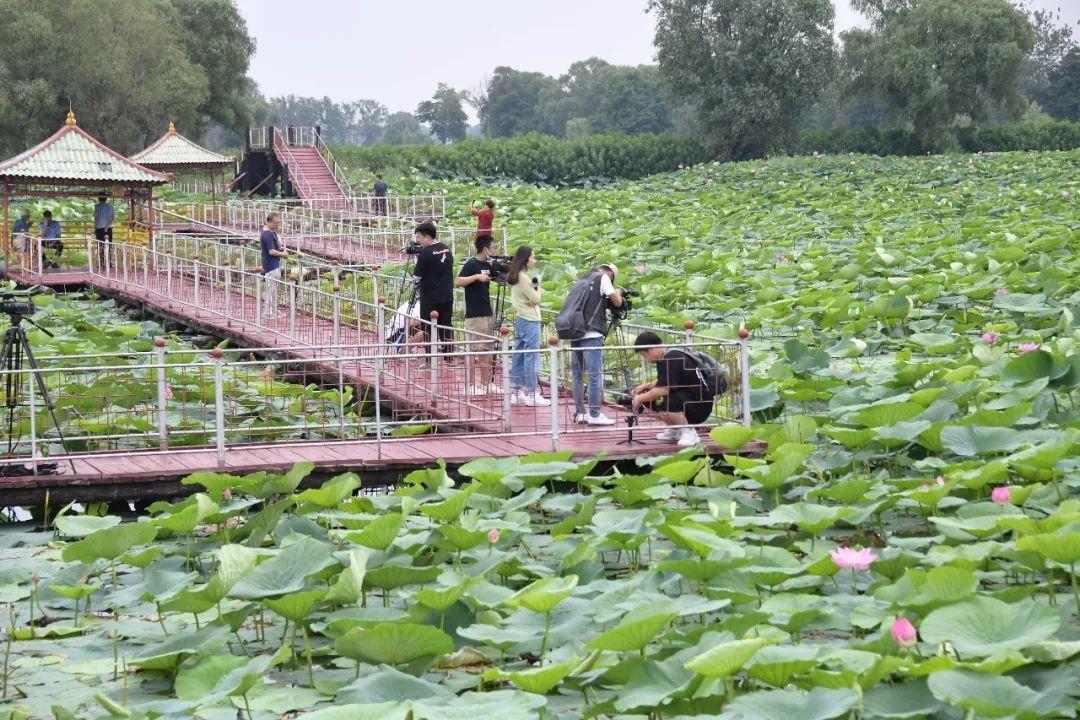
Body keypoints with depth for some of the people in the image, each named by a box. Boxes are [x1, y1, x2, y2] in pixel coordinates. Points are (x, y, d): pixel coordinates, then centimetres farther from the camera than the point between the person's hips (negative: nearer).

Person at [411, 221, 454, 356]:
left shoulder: (426, 253, -16)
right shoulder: (447, 250, 7)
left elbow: (416, 277, -12)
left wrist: (416, 260, 2)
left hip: (430, 299, -7)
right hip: (447, 297, 7)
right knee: (446, 328, 12)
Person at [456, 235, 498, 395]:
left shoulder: (487, 265, 13)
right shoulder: (471, 264, -11)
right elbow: (457, 282, -20)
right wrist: (476, 277, -28)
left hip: (488, 314, 8)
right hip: (475, 315, -8)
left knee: (487, 351, 10)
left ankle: (487, 383, 16)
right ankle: (471, 385, -3)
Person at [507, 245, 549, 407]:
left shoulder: (514, 277, 13)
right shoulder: (523, 277, -15)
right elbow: (535, 299, -13)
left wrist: (534, 285, 2)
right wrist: (537, 286, 2)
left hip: (520, 319, 10)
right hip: (530, 320, -10)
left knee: (519, 357, 11)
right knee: (532, 357, -6)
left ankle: (515, 393, 14)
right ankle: (531, 394, -5)